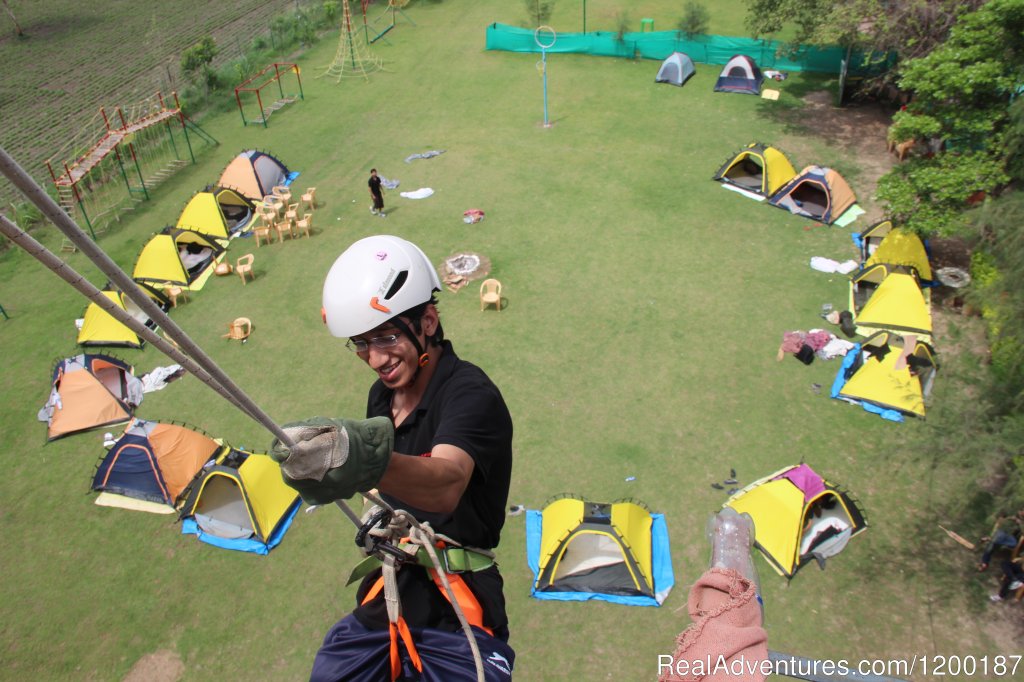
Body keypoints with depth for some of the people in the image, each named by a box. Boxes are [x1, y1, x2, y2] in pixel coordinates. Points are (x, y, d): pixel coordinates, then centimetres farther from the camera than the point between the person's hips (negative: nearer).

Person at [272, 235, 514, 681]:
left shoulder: (470, 394, -19)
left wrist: (370, 461, -57)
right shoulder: (382, 396, 4)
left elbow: (446, 485, -40)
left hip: (457, 619, -6)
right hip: (383, 601, 7)